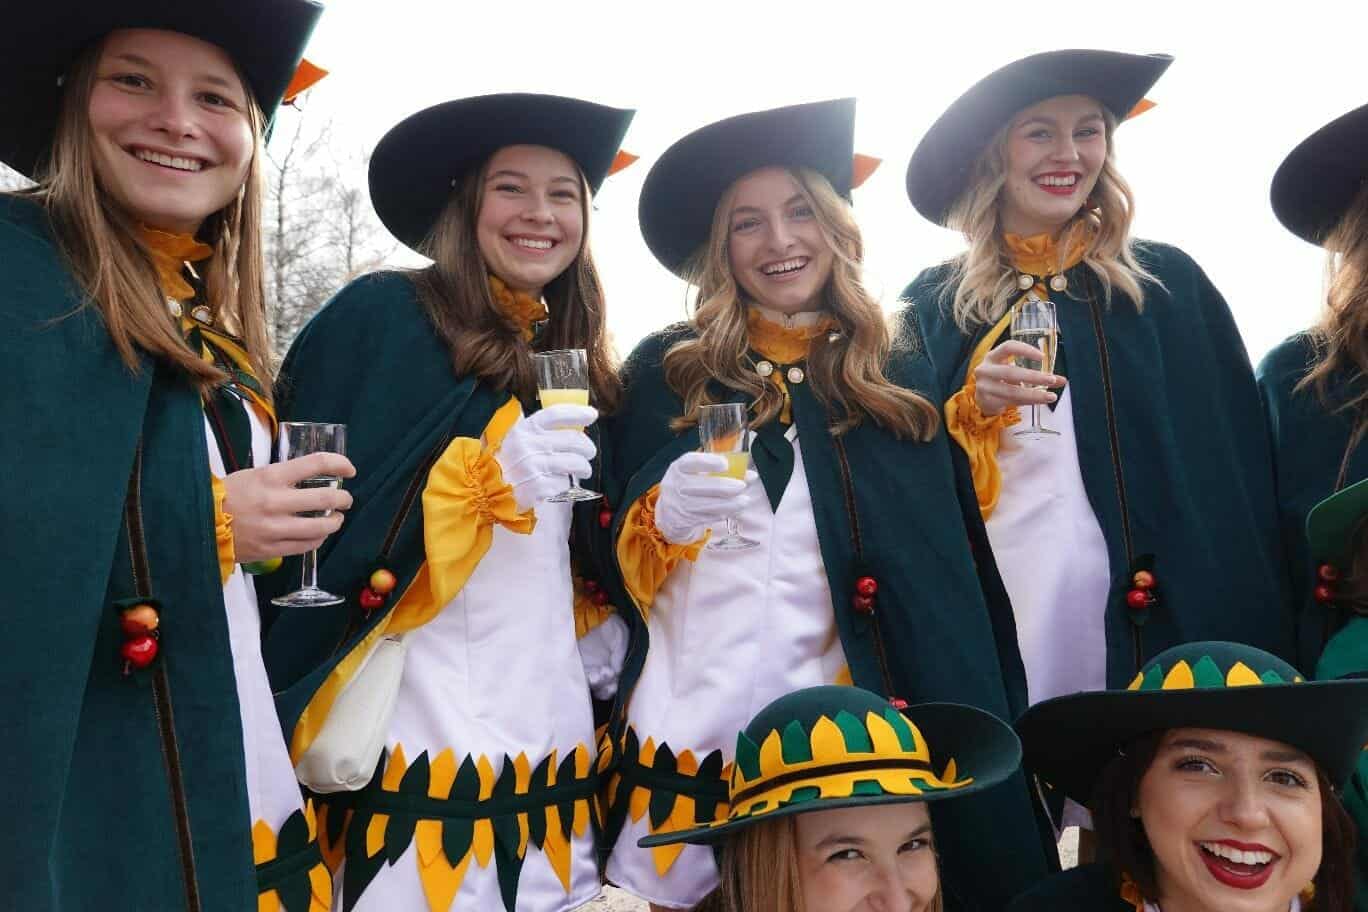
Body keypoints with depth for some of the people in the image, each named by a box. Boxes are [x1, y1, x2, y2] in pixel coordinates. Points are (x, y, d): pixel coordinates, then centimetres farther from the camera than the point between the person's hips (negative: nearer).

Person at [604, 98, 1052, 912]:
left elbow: (941, 578, 3)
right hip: (689, 718, 0)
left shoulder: (899, 375, 7)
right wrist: (668, 512, -20)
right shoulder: (669, 369, 4)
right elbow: (618, 561, 2)